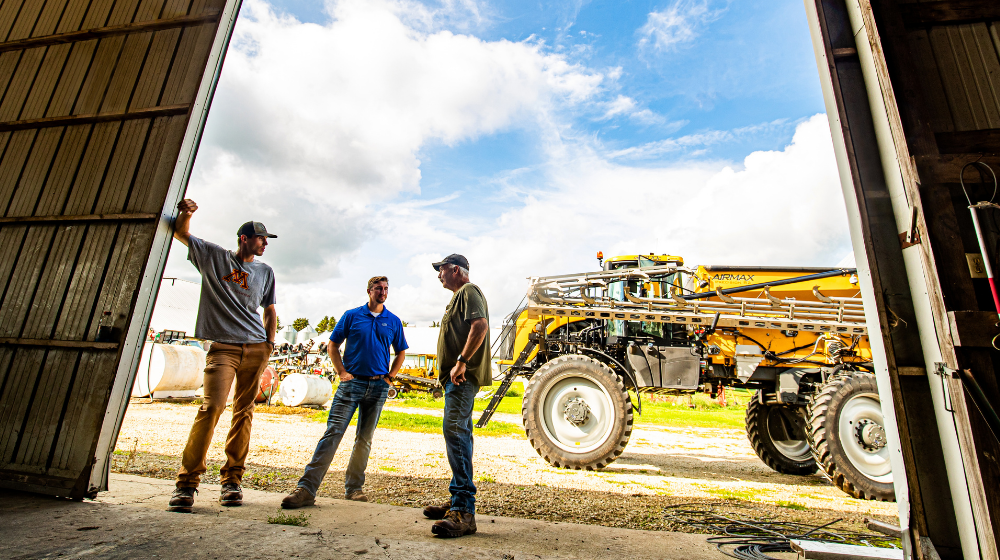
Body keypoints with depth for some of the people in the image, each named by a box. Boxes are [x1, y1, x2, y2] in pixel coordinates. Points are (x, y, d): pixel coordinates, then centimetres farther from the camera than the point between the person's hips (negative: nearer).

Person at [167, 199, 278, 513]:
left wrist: (270, 343, 8)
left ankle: (232, 480, 10)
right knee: (212, 407, -16)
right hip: (223, 346, -3)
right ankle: (187, 482, -4)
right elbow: (180, 233, 11)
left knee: (244, 412, 3)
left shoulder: (265, 272, 17)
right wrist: (186, 213, -11)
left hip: (256, 348, 3)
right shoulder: (214, 257, 10)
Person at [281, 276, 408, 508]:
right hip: (352, 382, -2)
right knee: (333, 432, -9)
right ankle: (306, 488, -6)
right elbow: (332, 345, 7)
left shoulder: (393, 321, 8)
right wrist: (341, 372, -3)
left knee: (364, 439, 9)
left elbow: (401, 352, 16)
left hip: (378, 386, 2)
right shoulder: (352, 315, 4)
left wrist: (389, 377, 7)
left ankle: (354, 488, 21)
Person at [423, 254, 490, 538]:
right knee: (458, 434, 14)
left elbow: (480, 326, -24)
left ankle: (463, 513, -15)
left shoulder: (469, 291, -7)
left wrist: (461, 362, -26)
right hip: (458, 378, 11)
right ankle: (459, 503, 25)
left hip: (463, 376, -11)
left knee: (455, 432, -17)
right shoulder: (459, 295, 25)